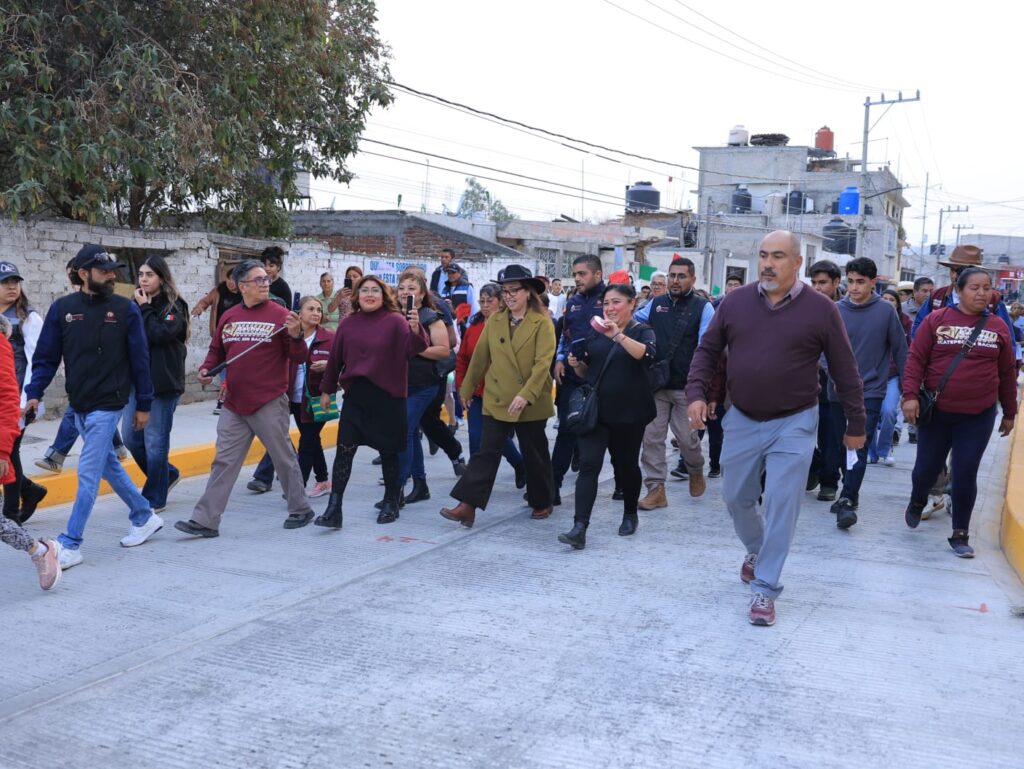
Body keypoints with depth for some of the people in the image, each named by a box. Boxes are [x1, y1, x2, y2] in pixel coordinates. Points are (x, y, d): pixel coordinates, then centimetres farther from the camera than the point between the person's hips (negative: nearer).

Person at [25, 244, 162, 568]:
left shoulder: (126, 310, -7)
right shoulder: (62, 308, 0)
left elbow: (139, 360, -3)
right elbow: (46, 357, 2)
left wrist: (143, 405, -2)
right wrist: (34, 393, -10)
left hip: (108, 405, -5)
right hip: (79, 405, 5)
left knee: (88, 474, -6)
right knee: (108, 465, 17)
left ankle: (71, 545, 0)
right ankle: (145, 517, 34)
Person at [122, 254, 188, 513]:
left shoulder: (174, 306, -6)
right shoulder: (135, 304, 10)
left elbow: (159, 334, -20)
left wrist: (145, 308, -13)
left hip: (163, 384, -6)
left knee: (155, 442, 0)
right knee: (131, 437, 8)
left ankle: (154, 498, 13)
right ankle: (167, 474, 30)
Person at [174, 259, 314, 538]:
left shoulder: (279, 315, -5)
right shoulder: (229, 317, 8)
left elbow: (299, 358, -7)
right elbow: (217, 351, 21)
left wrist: (296, 336, -25)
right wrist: (206, 369, 2)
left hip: (269, 404, -4)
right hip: (234, 404, 4)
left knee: (284, 458, 8)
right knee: (223, 461, 5)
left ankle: (300, 510, 25)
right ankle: (205, 520, 8)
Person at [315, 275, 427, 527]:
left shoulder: (395, 321, -5)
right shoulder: (348, 324, 6)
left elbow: (413, 348, -21)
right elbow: (335, 358, 12)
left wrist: (415, 331, -42)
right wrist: (326, 390, 16)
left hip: (388, 397, -3)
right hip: (355, 395, 3)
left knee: (388, 451, 9)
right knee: (344, 450, -3)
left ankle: (391, 503, 27)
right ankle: (334, 509, -2)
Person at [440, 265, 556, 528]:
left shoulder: (542, 323, -8)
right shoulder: (494, 320, 6)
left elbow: (543, 363, -16)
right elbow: (480, 356, 12)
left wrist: (526, 395, -25)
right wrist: (467, 388, 17)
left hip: (531, 403, -3)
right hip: (496, 400, 3)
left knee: (534, 454, 10)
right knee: (487, 452, -2)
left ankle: (542, 502, 28)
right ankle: (468, 506, -7)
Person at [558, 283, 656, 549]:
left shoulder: (643, 331, 0)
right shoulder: (596, 332, 12)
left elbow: (646, 355, -23)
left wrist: (618, 336, -34)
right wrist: (577, 364, -2)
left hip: (629, 414, -2)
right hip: (595, 410, 2)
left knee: (626, 465, 11)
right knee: (588, 464, -9)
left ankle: (630, 515, 35)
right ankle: (579, 528, -16)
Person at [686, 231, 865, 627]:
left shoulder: (820, 309, -8)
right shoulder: (735, 301, -1)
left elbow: (845, 370, -1)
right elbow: (707, 350, 7)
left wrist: (856, 424, 3)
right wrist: (696, 393, -7)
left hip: (793, 423, -3)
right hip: (742, 420, 3)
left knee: (781, 505, -5)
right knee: (735, 497, 14)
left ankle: (764, 588, 5)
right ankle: (756, 550, 43)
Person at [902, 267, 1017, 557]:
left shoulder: (998, 326, 3)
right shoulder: (936, 319, -3)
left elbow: (1007, 373, 9)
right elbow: (916, 359, -4)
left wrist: (1009, 413, 12)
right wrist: (910, 395, -14)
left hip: (979, 416, 1)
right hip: (936, 412, -1)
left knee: (966, 474, 1)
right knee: (927, 467, 7)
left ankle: (960, 534, 13)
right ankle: (917, 502, 40)